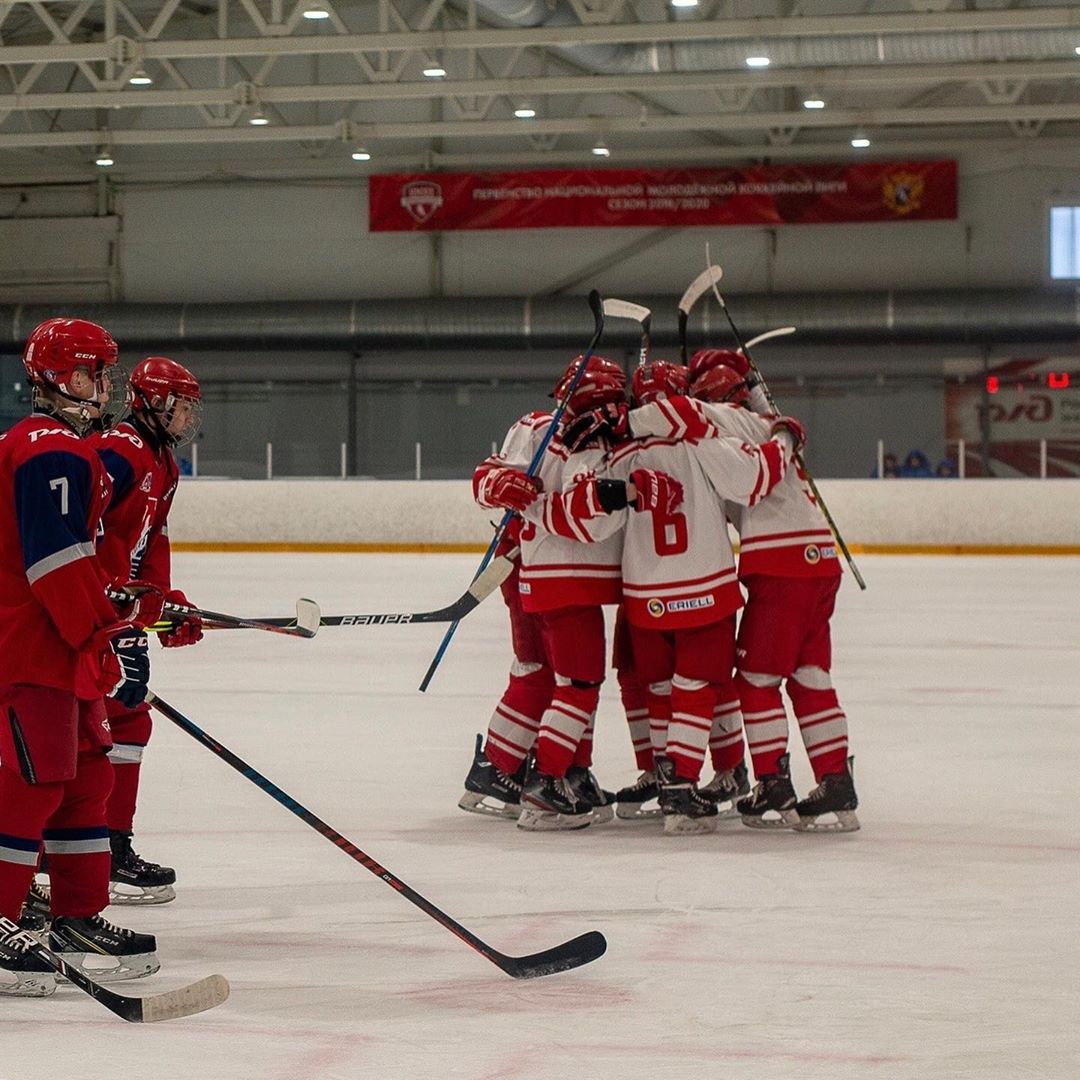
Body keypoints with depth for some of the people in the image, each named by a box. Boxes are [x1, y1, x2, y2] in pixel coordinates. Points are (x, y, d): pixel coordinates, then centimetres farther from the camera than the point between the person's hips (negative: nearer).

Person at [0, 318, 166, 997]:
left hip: (61, 645, 11)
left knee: (87, 774, 14)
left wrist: (133, 604, 23)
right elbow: (58, 561, -24)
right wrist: (106, 641, -23)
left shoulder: (69, 449, 20)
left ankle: (79, 918, 21)